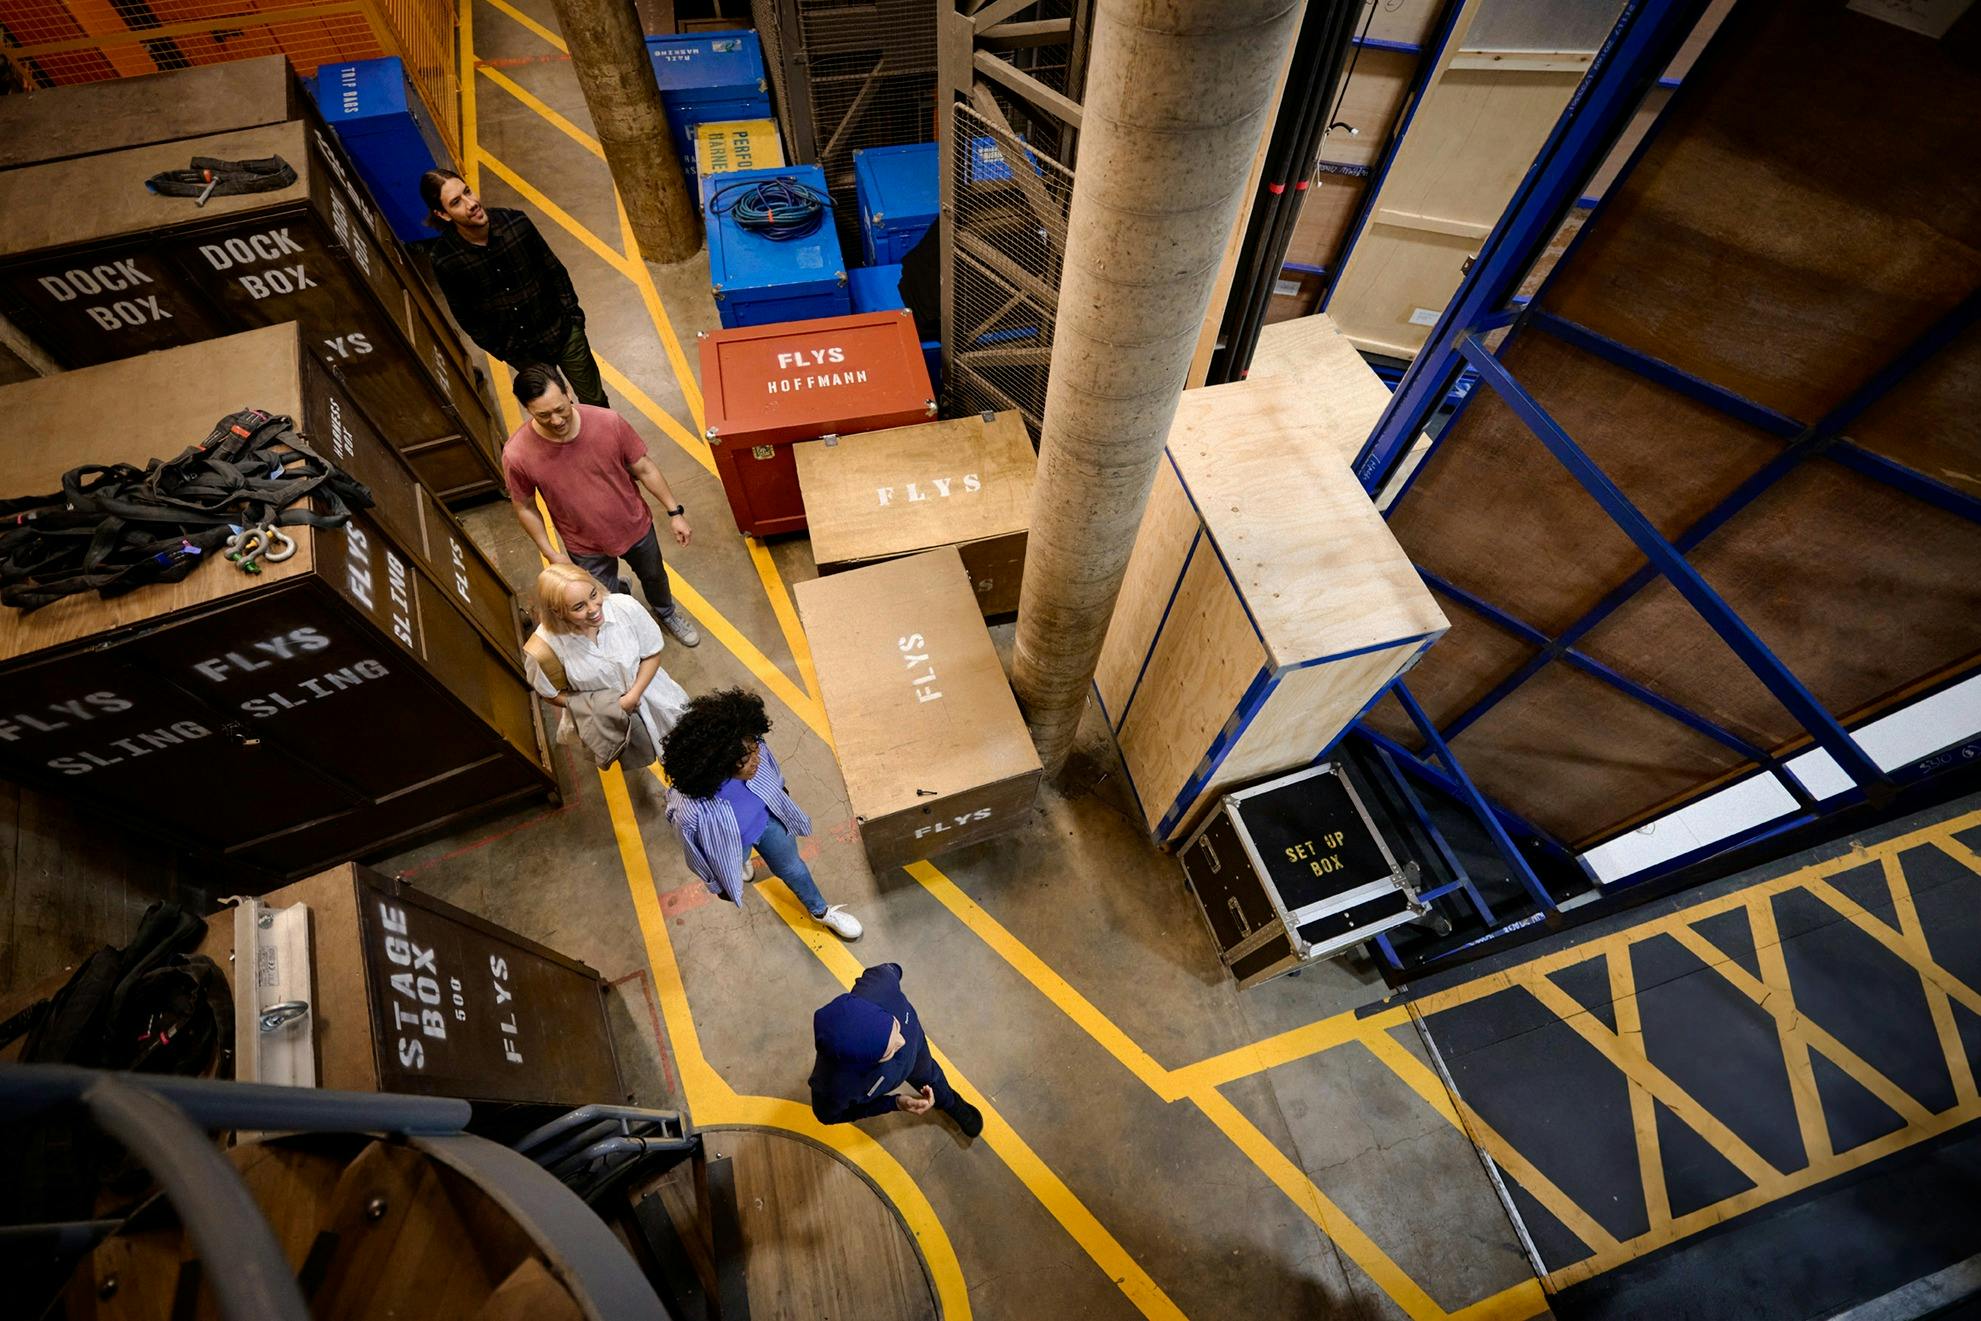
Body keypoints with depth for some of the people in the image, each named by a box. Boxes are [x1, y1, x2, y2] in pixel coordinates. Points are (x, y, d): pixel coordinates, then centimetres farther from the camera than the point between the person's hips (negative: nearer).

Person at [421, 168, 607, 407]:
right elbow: (466, 316, -5)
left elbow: (554, 269, -2)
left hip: (563, 332, 1)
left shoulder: (514, 222, -16)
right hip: (523, 352, -1)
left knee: (594, 400, 15)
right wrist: (503, 351, -3)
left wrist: (572, 313, -3)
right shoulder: (445, 260, -18)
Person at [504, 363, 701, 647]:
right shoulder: (517, 455, -27)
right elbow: (524, 507, -9)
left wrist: (674, 512, -7)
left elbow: (644, 468, -11)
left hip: (636, 527, 1)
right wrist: (551, 554, -6)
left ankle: (667, 612, 62)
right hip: (587, 548, -1)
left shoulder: (609, 422, -26)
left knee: (654, 576, 28)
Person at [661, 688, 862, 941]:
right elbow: (698, 855, -22)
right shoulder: (692, 810, -45)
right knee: (736, 865, 35)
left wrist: (781, 794, 12)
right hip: (731, 844, -2)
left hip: (769, 821, 2)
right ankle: (739, 862, 74)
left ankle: (821, 911, 57)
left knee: (791, 866, 28)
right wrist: (718, 884, -3)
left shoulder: (753, 748, -36)